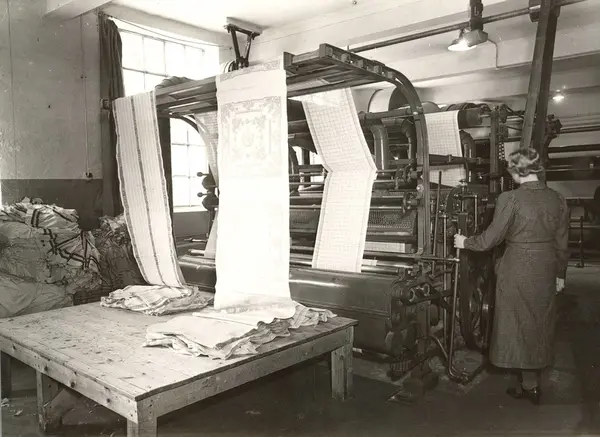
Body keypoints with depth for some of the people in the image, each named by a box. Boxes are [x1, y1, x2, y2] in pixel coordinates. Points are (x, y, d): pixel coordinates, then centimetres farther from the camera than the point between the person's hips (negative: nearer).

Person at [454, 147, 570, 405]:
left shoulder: (510, 199, -17)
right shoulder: (558, 200, -1)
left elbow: (491, 238, -13)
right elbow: (562, 243, 6)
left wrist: (465, 242, 4)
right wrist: (560, 274, 17)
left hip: (517, 270, -5)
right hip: (546, 270, 5)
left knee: (518, 324, 10)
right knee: (539, 324, 18)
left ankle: (528, 386, 21)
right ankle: (532, 382, 32)